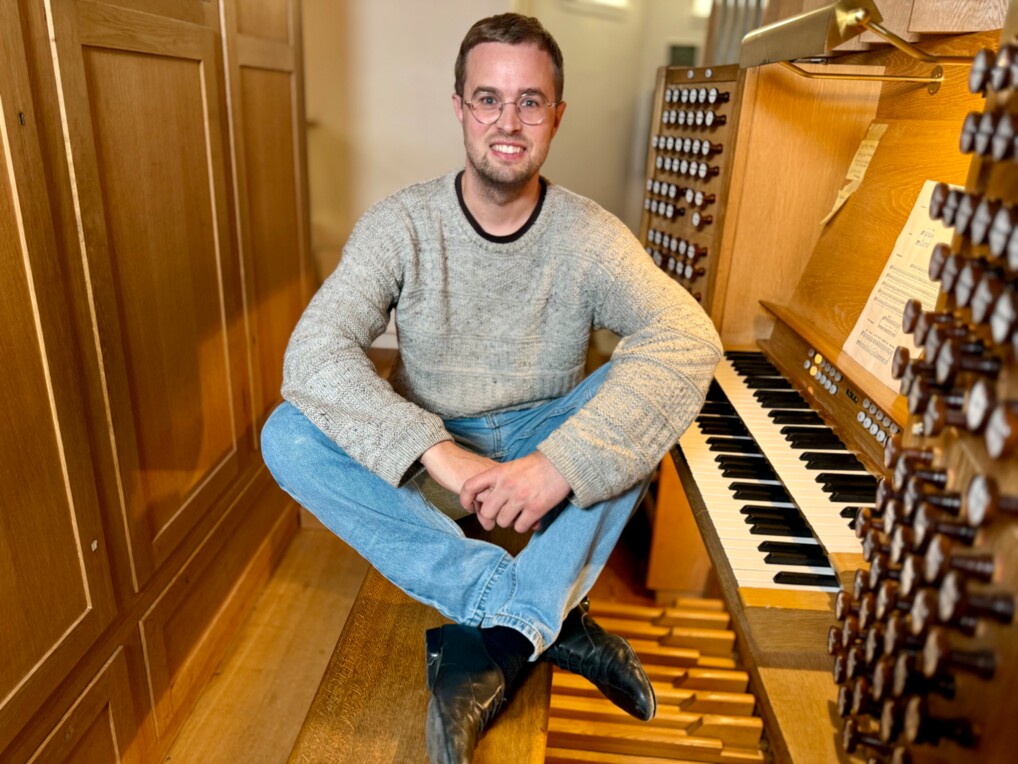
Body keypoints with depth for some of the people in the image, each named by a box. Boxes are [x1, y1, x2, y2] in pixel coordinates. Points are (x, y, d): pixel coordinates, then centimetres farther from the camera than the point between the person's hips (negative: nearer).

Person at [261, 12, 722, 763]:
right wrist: (440, 452, -38)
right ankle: (547, 618, -28)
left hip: (542, 441, 0)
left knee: (651, 394, -27)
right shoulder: (402, 224, -13)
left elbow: (690, 339, -29)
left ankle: (497, 642, -26)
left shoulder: (589, 234, -13)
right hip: (429, 450, 1)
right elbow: (313, 354, -25)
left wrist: (561, 462, -41)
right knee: (288, 436, -26)